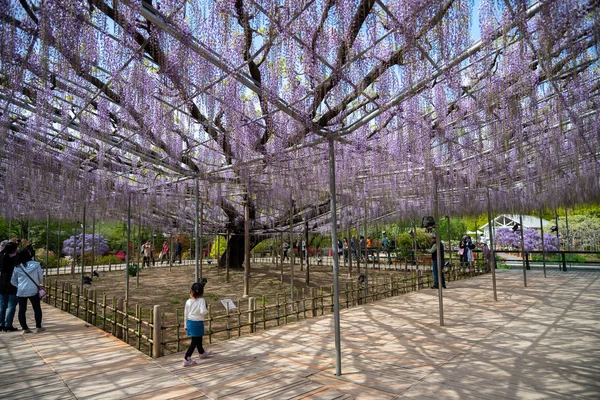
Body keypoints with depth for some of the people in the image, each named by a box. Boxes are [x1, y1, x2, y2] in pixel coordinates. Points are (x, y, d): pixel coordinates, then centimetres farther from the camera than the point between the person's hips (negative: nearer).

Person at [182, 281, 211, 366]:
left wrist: (186, 325, 16)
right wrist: (207, 310, -6)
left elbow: (185, 314, 6)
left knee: (198, 339, 25)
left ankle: (202, 353, 45)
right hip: (198, 323, -6)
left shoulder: (188, 301, 0)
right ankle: (186, 359, -1)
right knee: (194, 342, 2)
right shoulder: (201, 300, -15)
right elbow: (202, 311, -29)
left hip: (190, 322, 7)